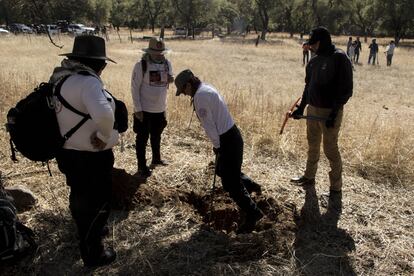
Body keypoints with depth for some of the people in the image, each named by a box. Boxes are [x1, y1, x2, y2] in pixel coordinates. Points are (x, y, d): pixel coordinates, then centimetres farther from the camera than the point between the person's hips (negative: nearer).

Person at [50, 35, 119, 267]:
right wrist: (104, 136, -25)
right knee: (96, 202, 11)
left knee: (81, 197, 29)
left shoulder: (61, 77, 3)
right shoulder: (87, 82, -27)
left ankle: (88, 232, 54)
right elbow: (104, 114, -45)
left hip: (69, 152, 9)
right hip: (91, 157, -9)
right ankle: (93, 253, 29)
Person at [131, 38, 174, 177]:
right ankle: (142, 167, 17)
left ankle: (156, 158, 42)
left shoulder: (167, 63, 0)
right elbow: (135, 88, -14)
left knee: (156, 136, 23)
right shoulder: (141, 65, -16)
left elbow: (170, 80, 15)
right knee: (142, 139, 6)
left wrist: (171, 79, -11)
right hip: (145, 110, -5)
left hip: (160, 109, 5)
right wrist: (138, 109, -17)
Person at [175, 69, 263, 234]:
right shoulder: (206, 89, 12)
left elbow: (209, 124, -19)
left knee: (231, 183, -1)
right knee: (222, 170, 29)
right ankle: (250, 186, 40)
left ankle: (252, 214, 8)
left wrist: (217, 146, -9)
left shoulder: (200, 95, -19)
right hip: (230, 135, 10)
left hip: (227, 140, -10)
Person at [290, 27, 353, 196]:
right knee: (313, 146, 18)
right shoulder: (315, 60, 8)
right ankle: (309, 176, 34)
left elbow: (346, 89, -16)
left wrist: (334, 113, -19)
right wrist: (301, 107, 12)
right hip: (313, 109, 7)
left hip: (329, 112, -7)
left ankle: (336, 187, 14)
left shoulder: (339, 58, -14)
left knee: (330, 149, 0)